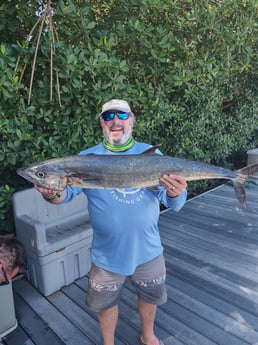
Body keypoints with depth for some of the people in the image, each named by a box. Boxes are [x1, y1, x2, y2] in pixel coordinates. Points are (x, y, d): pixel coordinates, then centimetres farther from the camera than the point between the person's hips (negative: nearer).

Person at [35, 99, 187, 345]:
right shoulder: (88, 158, -9)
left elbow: (173, 204, -8)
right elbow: (66, 192, -16)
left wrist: (175, 193, -32)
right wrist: (52, 194, -39)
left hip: (148, 250, 2)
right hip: (107, 254, -1)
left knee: (150, 297, 24)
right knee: (106, 303, 19)